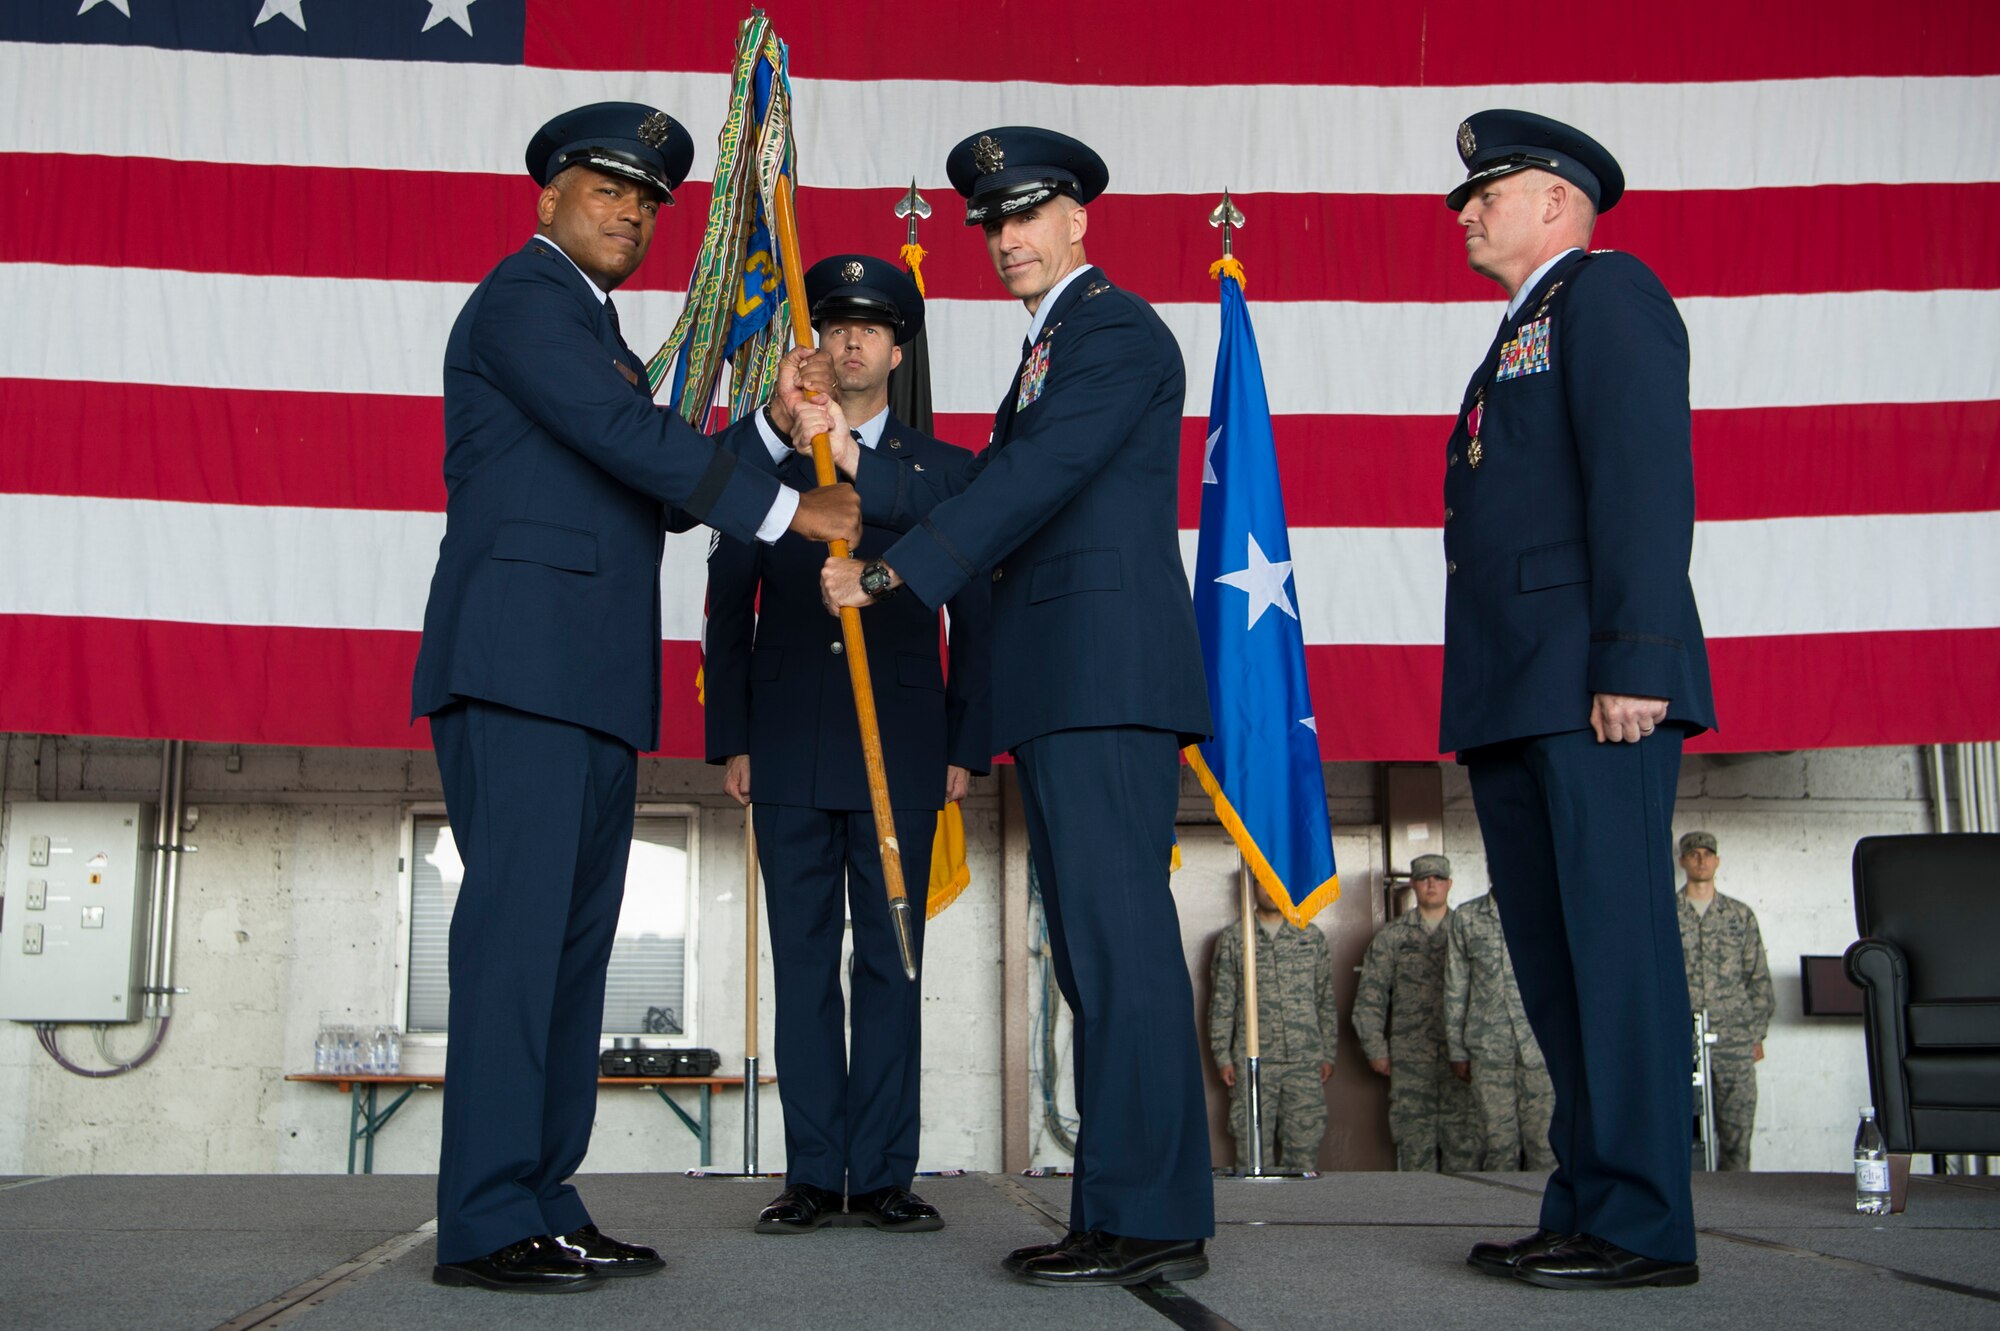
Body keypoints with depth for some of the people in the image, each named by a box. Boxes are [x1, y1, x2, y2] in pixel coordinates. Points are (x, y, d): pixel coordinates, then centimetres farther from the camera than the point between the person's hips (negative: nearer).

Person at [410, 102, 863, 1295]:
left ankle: (544, 1201, 10)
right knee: (518, 926, -13)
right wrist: (787, 509, -14)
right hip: (521, 662, -10)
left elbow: (660, 488, 23)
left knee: (573, 938, 6)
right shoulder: (526, 296, -2)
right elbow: (626, 433, -15)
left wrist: (773, 419, 14)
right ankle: (487, 1225, -11)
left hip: (588, 683, 10)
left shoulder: (591, 325, 28)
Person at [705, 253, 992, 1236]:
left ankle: (882, 1175, 7)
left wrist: (967, 747, 0)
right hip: (789, 749, 1)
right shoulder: (761, 456, 11)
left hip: (900, 752, -1)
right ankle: (812, 1174, 10)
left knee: (890, 962, 1)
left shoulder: (943, 471, 9)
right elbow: (728, 609, 10)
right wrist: (731, 739, 3)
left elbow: (975, 618, 8)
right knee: (802, 961, 3)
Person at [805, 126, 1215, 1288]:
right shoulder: (1050, 348, 27)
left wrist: (888, 574, -19)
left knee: (1118, 934, -12)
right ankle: (1125, 1210, 14)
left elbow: (1029, 482, -16)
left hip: (1107, 671, -10)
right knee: (1094, 946, 9)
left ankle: (1149, 1218, -10)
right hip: (1063, 687, 10)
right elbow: (982, 488, 19)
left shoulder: (1116, 330, -4)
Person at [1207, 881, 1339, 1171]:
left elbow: (1326, 999, 13)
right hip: (1253, 1062, -1)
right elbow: (1221, 1002, 6)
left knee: (1304, 1147, 0)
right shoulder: (1233, 938, 6)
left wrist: (1328, 1054, 8)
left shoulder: (1312, 935, 11)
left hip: (1306, 1061, 1)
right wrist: (1222, 1056, -1)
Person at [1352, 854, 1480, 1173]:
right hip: (1410, 1060, 0)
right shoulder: (1391, 936, 9)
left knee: (1465, 1143, -3)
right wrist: (1375, 1048, 2)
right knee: (1415, 1149, 0)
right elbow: (1369, 996, 8)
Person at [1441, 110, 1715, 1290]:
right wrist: (1481, 705, 15)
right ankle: (1585, 1206, 12)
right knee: (1553, 960, 8)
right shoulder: (1519, 341, 28)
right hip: (1513, 702, 9)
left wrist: (1633, 659, -22)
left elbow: (1645, 474, -13)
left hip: (1593, 682, -9)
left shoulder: (1608, 294, 0)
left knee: (1615, 943, -9)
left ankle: (1644, 1225, -6)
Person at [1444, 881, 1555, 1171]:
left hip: (1541, 1047, 0)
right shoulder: (1465, 918, 8)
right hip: (1489, 1049, 1)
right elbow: (1455, 989, 9)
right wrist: (1457, 1051, 6)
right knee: (1498, 1146, 2)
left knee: (1544, 1146, -2)